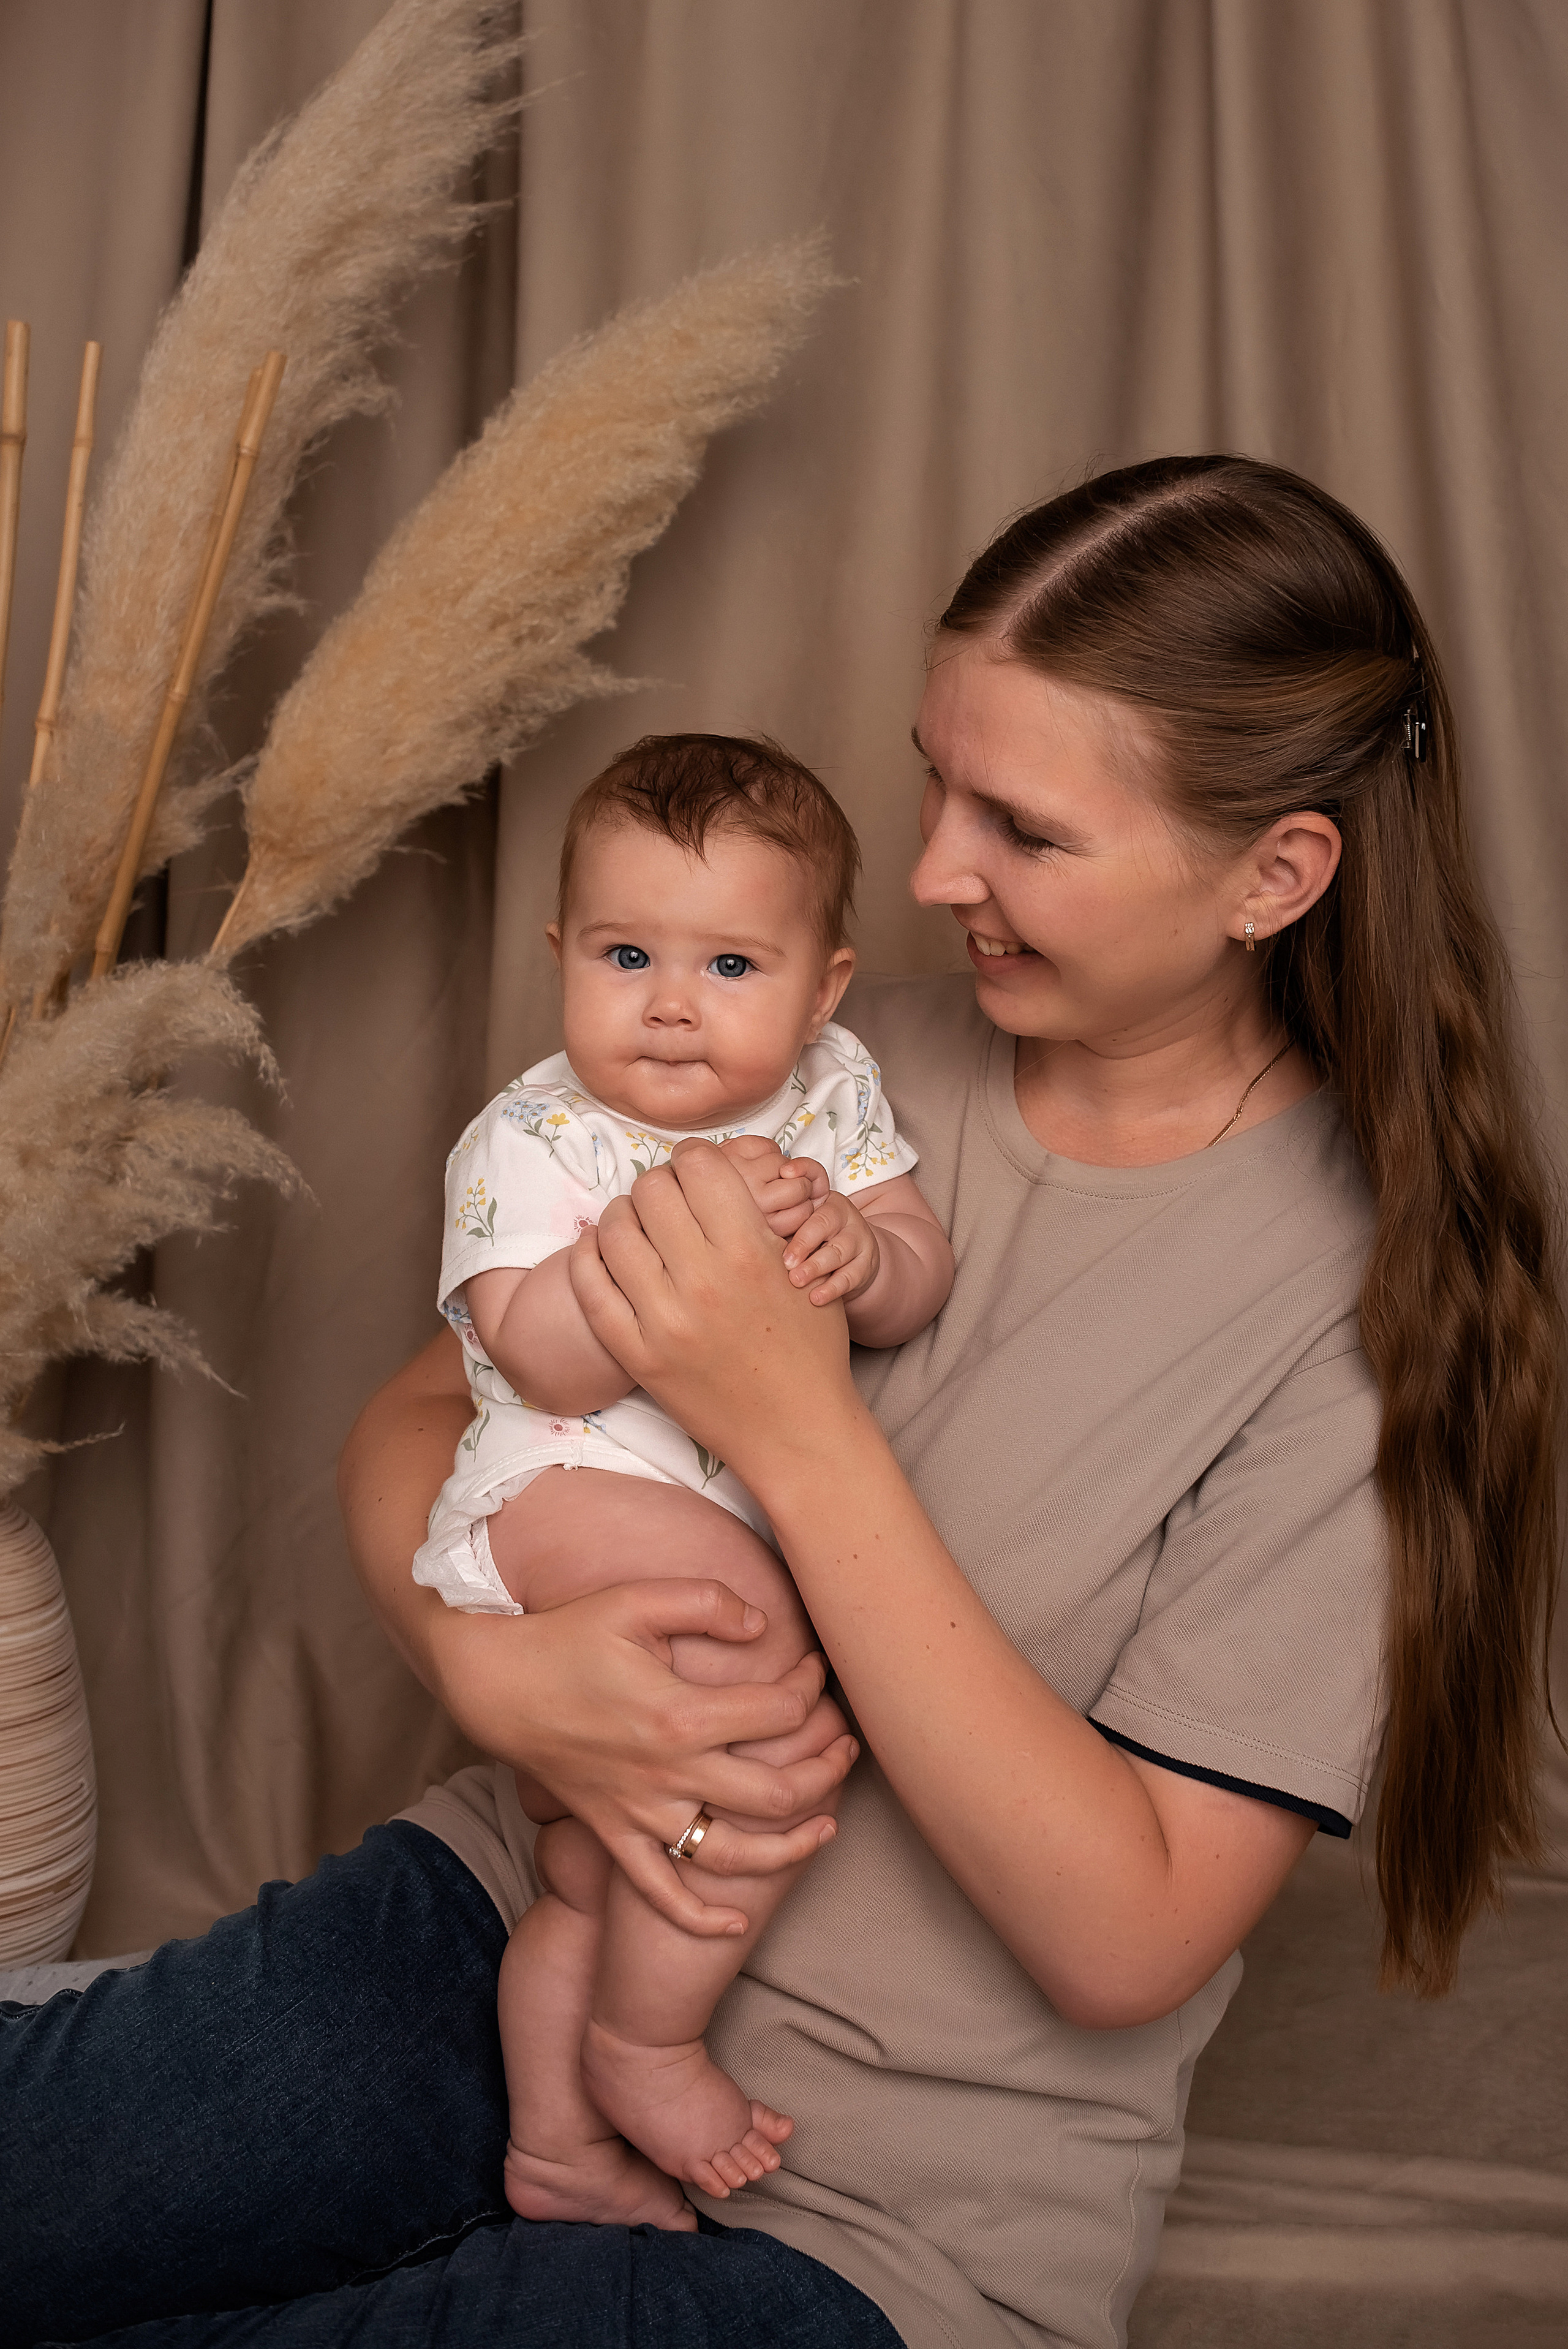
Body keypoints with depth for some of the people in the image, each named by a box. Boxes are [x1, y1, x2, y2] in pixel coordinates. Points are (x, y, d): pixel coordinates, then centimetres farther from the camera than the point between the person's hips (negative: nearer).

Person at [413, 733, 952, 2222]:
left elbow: (920, 1287, 1)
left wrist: (857, 1255, -22)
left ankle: (558, 2147, 39)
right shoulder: (532, 1139, -11)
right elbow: (550, 1367, -22)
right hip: (562, 1501, -6)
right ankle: (644, 2045, -3)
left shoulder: (831, 1091, 4)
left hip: (757, 1517, 6)